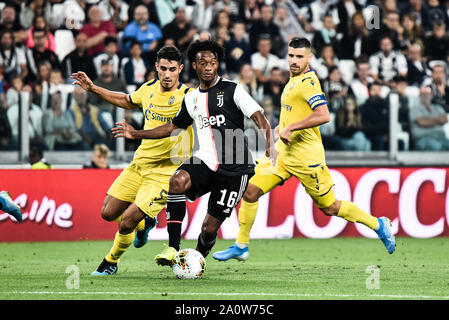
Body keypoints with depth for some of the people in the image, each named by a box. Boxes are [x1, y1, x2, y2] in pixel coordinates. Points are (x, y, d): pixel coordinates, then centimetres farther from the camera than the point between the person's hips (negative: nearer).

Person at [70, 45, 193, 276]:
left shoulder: (187, 97, -14)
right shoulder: (148, 89, 4)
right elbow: (127, 101, 24)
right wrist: (93, 88, 23)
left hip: (165, 171, -6)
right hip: (140, 163, 6)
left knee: (126, 224, -11)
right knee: (108, 213, 5)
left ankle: (111, 261, 17)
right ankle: (144, 222, 35)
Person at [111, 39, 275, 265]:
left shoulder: (232, 90, -2)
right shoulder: (191, 99, 15)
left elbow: (259, 117, -10)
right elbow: (173, 127, 30)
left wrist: (269, 144, -29)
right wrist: (136, 134, 25)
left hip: (234, 169, -4)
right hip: (204, 162, 4)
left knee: (210, 228, -4)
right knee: (178, 181, -31)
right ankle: (173, 249, -30)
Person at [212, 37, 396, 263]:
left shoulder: (308, 82, -17)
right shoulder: (294, 80, 12)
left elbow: (323, 116, -30)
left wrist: (291, 127, -27)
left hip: (305, 157, -8)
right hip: (282, 151, 8)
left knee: (329, 208, 2)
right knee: (250, 191, -5)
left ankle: (378, 225, 20)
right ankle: (241, 246, 3)